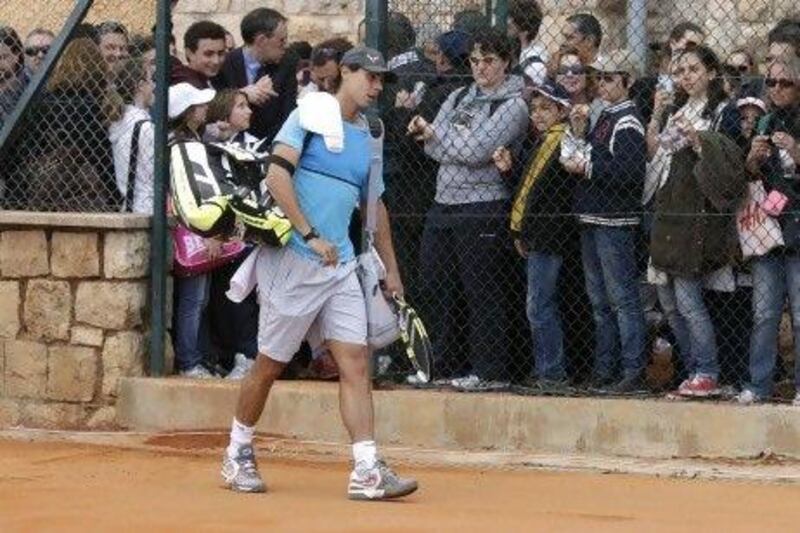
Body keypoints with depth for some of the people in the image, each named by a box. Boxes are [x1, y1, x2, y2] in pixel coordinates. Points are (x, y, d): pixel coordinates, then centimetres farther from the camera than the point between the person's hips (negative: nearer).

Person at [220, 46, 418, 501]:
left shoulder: (366, 138, 17)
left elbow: (375, 205, 27)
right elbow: (277, 175, -17)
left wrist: (391, 269, 26)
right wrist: (311, 235, -20)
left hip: (341, 266, 6)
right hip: (292, 260, -6)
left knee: (356, 362, -6)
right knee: (270, 364, 4)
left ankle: (368, 471, -11)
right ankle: (238, 455, 22)